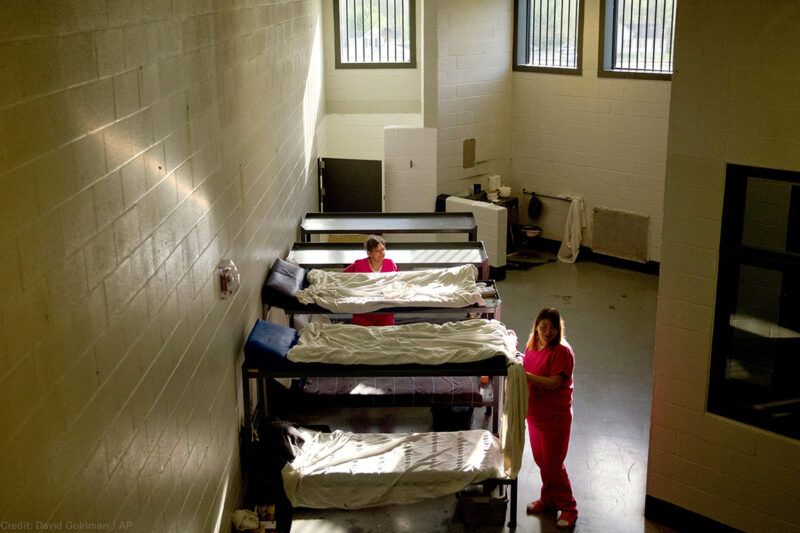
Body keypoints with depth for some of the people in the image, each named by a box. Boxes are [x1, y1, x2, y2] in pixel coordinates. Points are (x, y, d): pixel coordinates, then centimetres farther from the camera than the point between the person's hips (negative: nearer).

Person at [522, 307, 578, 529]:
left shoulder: (562, 351, -20)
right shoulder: (532, 344, 4)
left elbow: (553, 383, -26)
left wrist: (526, 375, -32)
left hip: (555, 417, -7)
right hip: (534, 413, 7)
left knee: (553, 464, 1)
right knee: (541, 460, 18)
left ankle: (568, 508, 17)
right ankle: (548, 500, 36)